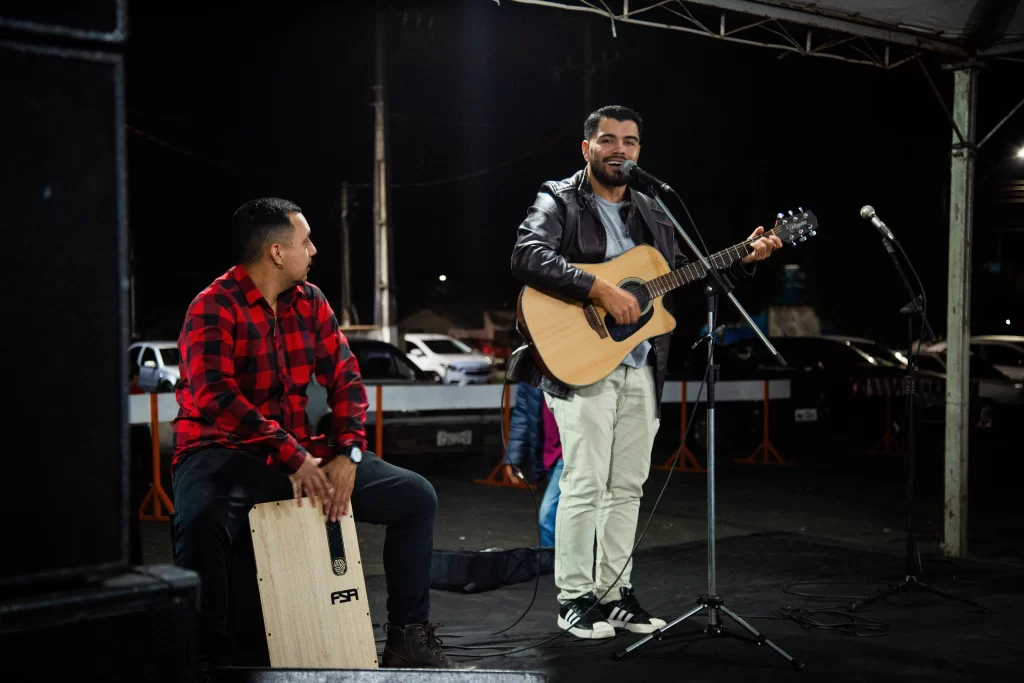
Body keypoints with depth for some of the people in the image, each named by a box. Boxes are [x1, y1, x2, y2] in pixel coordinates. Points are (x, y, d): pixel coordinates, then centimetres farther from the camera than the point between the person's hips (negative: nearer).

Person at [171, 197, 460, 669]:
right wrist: (292, 458, -31)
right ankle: (210, 657, -19)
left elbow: (345, 379, 7)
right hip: (224, 453, -6)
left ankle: (408, 637, 9)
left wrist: (347, 453, -9)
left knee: (416, 497, -1)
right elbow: (214, 397, -27)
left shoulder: (310, 301, 9)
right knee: (201, 522, -40)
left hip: (301, 452, 7)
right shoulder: (214, 307, -13)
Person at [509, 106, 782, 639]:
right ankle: (573, 597, 3)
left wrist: (742, 258, 7)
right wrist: (599, 289, -25)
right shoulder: (558, 202, -1)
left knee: (627, 485, 9)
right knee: (585, 482, -8)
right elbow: (527, 257, -19)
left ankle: (614, 591, 19)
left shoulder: (651, 213, 19)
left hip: (642, 367, 6)